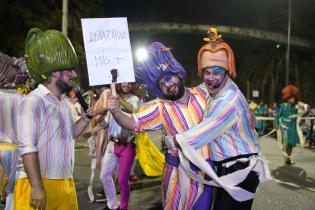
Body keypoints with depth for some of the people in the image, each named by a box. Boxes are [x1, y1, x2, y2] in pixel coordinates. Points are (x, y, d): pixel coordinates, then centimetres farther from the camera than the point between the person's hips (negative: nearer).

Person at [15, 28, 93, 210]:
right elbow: (27, 147, -18)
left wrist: (86, 118, 7)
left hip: (65, 183, 8)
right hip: (40, 184, -8)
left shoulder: (66, 100, 13)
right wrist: (36, 187, -22)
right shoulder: (33, 101, -13)